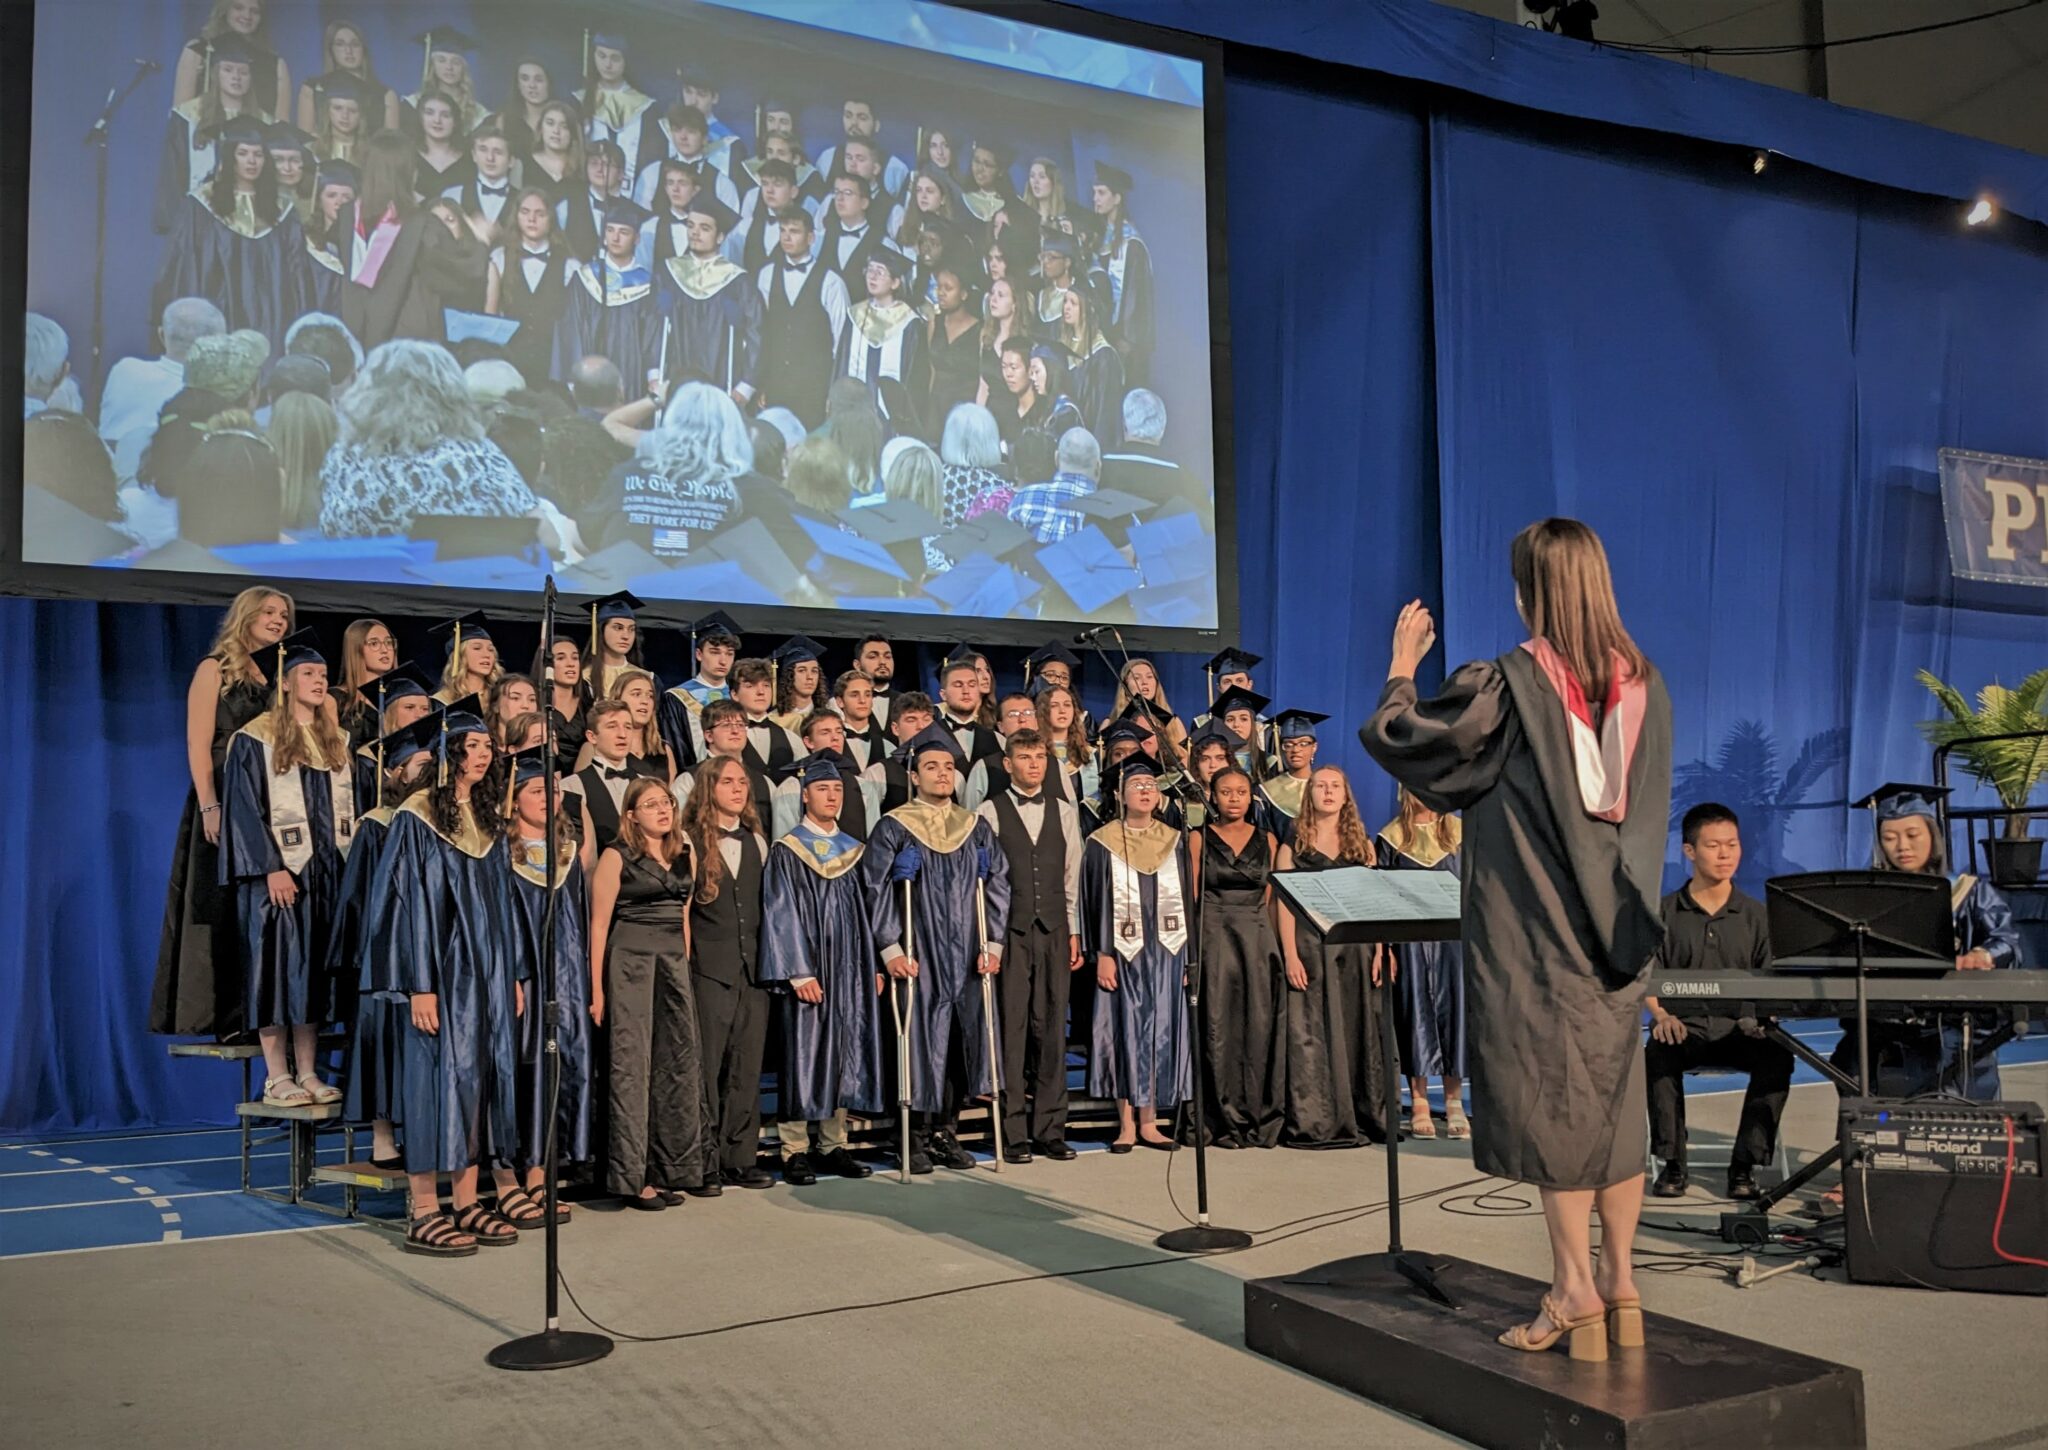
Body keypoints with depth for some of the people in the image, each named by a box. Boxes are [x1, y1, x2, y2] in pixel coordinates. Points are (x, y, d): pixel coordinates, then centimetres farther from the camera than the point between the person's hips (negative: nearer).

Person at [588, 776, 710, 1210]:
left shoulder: (686, 857, 12)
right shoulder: (617, 858, -4)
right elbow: (599, 925, -6)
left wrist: (684, 970, 13)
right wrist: (596, 989, -11)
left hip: (675, 965, 6)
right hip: (630, 963, -6)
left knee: (677, 1064, 5)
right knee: (632, 1066, -3)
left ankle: (668, 1170, 15)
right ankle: (632, 1175, 2)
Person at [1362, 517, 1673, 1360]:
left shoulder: (1509, 681, -14)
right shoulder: (1642, 680, 4)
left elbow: (1399, 735, -5)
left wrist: (1402, 663, 9)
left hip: (1534, 921, -5)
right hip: (1614, 913, 6)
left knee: (1547, 1086, 2)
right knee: (1612, 1088, 12)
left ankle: (1575, 1288, 5)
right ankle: (1619, 1282, 18)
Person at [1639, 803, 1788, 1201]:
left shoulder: (1755, 915, 9)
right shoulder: (1665, 912, 6)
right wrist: (1661, 1015, -19)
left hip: (1738, 1026, 1)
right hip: (1683, 1024, -1)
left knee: (1776, 1056, -30)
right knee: (1657, 1053, -34)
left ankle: (1744, 1163, -16)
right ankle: (1672, 1161, -17)